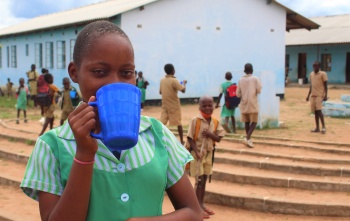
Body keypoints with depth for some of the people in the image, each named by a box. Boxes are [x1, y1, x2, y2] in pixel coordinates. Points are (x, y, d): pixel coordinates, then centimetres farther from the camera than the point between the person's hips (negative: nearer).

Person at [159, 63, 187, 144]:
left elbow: (160, 92, 14)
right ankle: (181, 140, 12)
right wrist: (184, 83, -2)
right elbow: (183, 90, -20)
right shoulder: (174, 81, -16)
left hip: (165, 105, 5)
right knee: (178, 123, 6)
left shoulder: (162, 80, 3)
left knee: (162, 123, 4)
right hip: (174, 106, -5)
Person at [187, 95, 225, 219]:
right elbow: (190, 138, -13)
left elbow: (219, 138, 1)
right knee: (199, 180, -4)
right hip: (197, 153, -5)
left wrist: (210, 134, -19)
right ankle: (197, 207, 4)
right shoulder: (195, 120, -14)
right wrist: (196, 152, -23)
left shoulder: (215, 122, 1)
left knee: (204, 180, 13)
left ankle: (201, 204, 25)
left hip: (209, 154, 5)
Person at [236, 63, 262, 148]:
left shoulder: (241, 80, 3)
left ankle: (248, 139, 21)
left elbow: (238, 94, 4)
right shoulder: (255, 79, -6)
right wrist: (254, 91, 11)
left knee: (247, 122, 13)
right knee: (254, 122, 2)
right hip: (253, 104, -4)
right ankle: (247, 138, -15)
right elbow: (259, 90, -10)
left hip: (244, 104, 4)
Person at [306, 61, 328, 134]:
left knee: (319, 110, -15)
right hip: (313, 95, 6)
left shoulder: (323, 74, -4)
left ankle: (323, 126, -6)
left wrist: (325, 95, -13)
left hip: (320, 95, -6)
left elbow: (325, 85, -6)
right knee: (315, 111, 6)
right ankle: (317, 128, 11)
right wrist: (308, 95, 18)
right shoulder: (311, 74, 14)